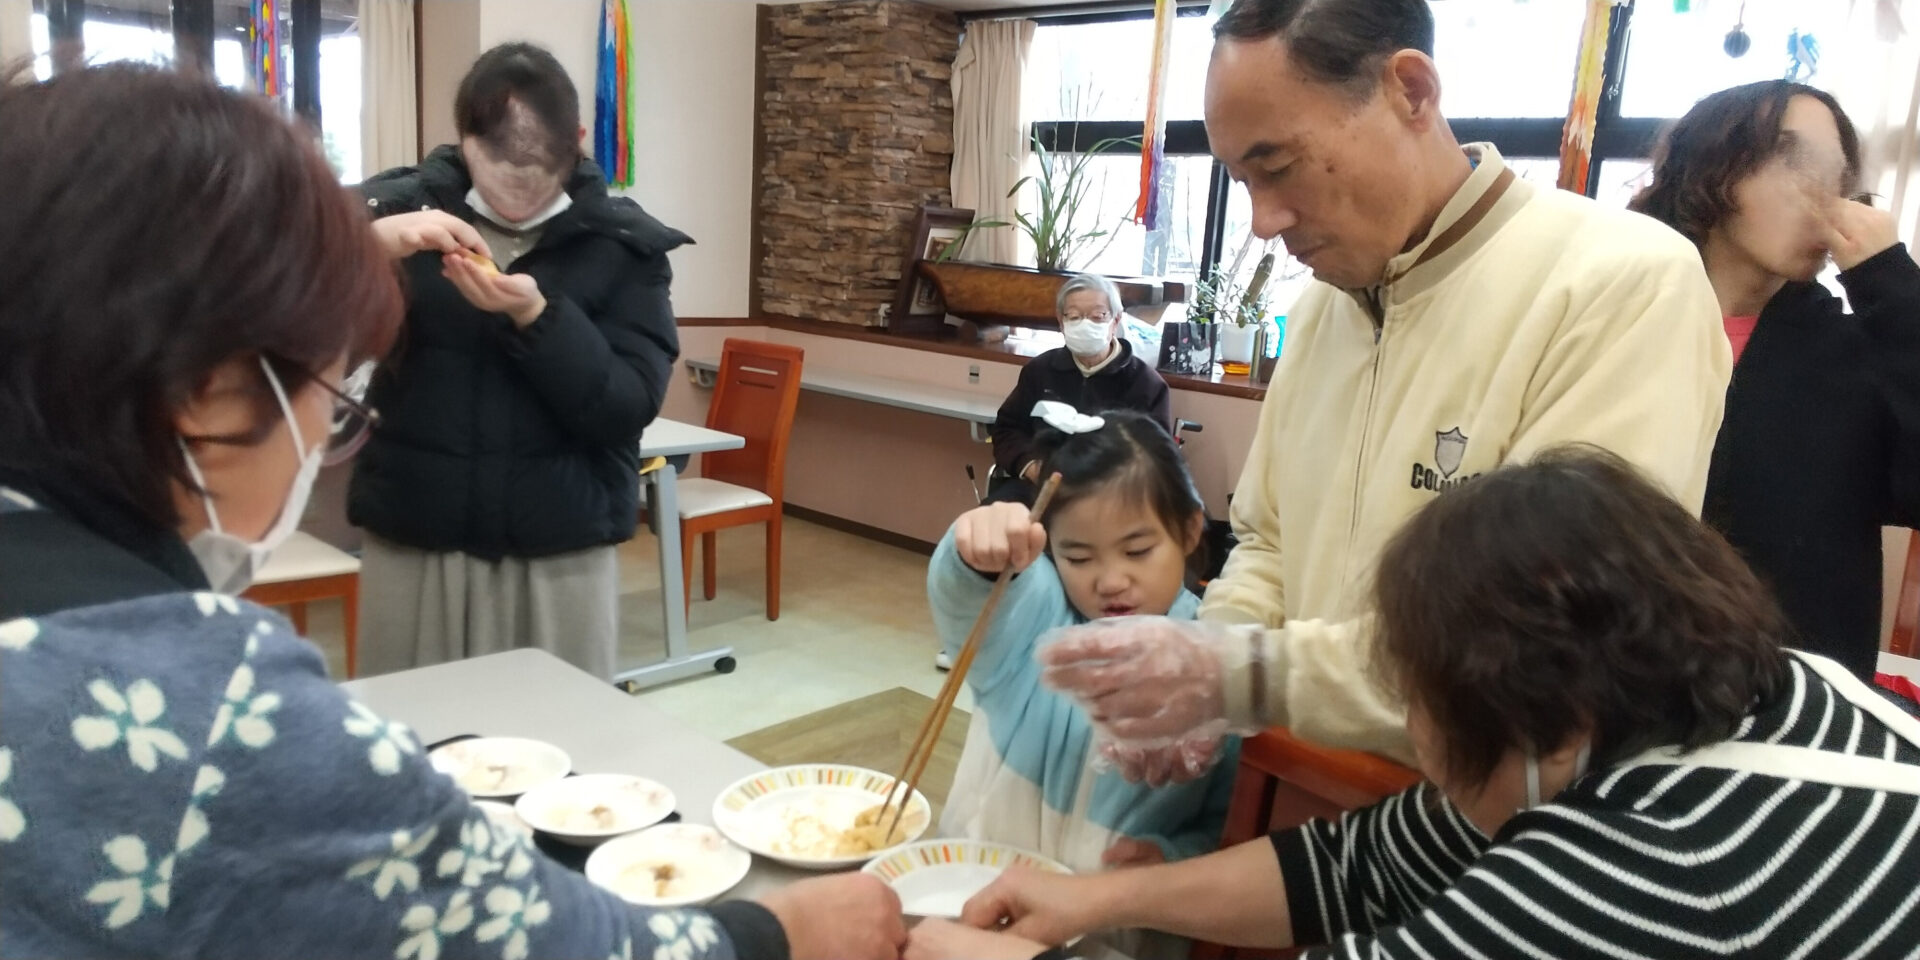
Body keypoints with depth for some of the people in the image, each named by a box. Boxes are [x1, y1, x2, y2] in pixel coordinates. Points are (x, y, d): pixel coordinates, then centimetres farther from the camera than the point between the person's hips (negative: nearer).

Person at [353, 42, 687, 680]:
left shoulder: (622, 244, -1)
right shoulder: (404, 207, 2)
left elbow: (629, 407, -8)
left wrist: (536, 316, -22)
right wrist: (374, 241, -22)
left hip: (562, 551, -1)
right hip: (411, 541, 1)